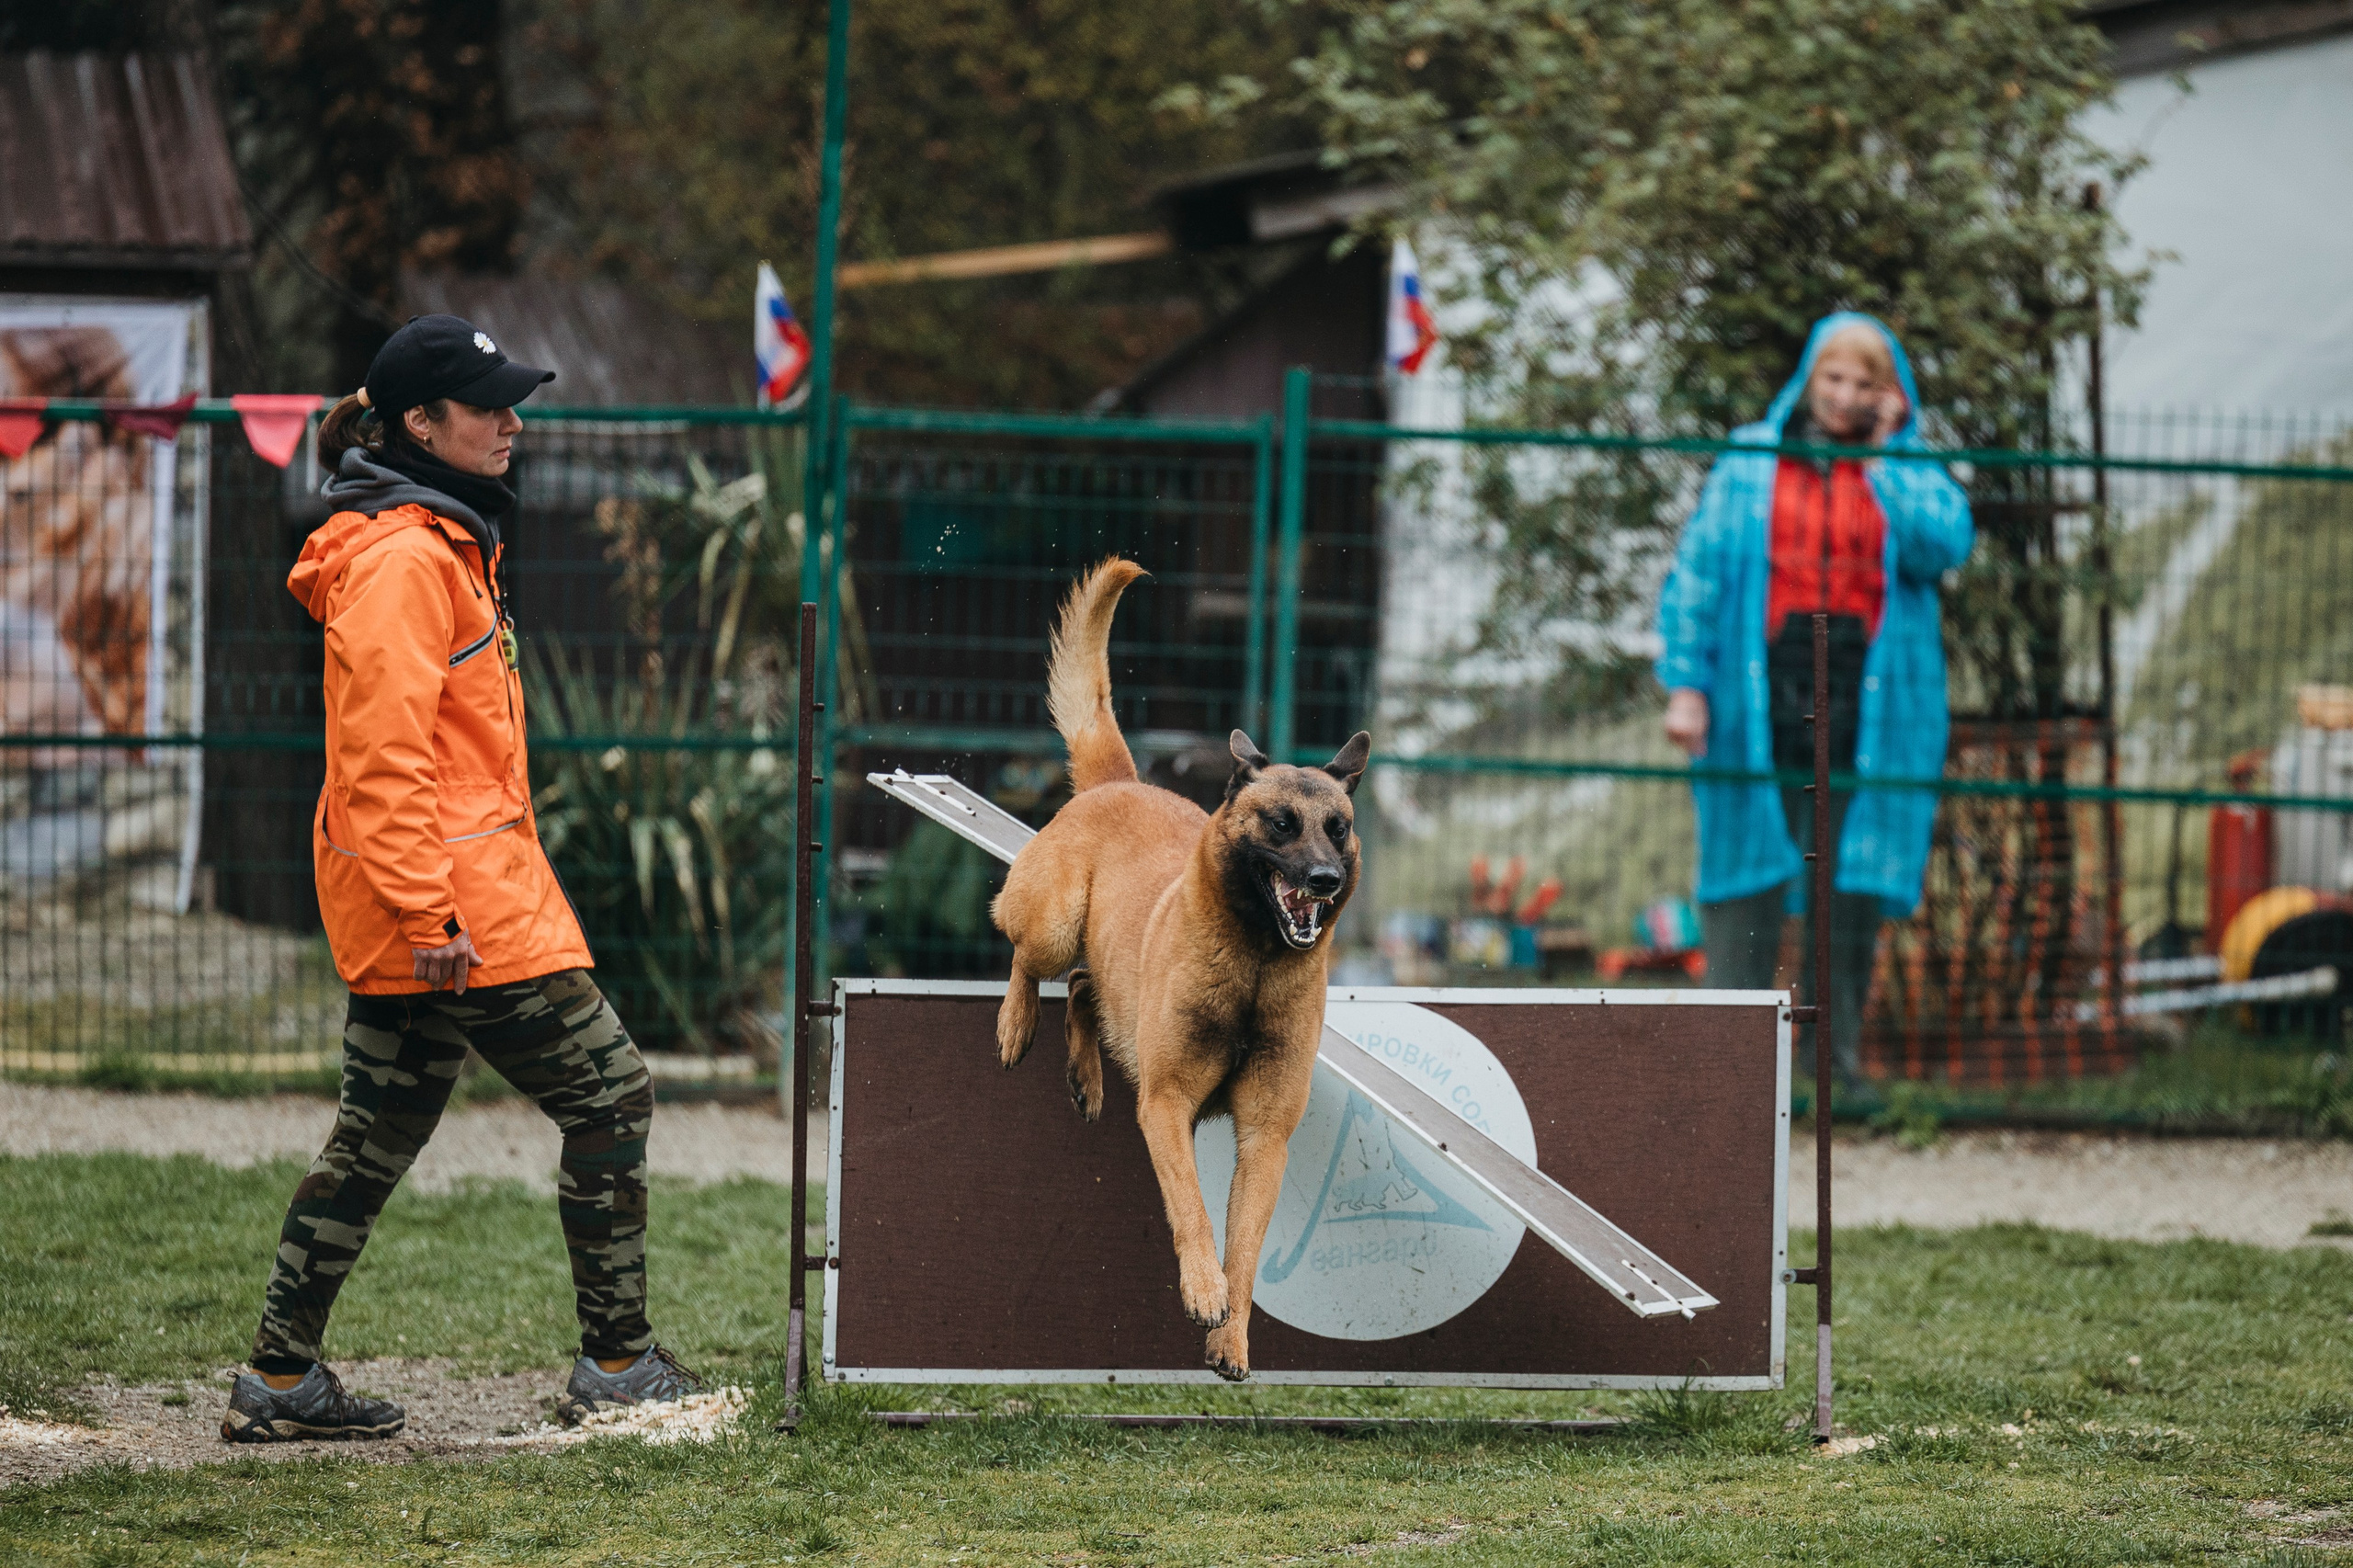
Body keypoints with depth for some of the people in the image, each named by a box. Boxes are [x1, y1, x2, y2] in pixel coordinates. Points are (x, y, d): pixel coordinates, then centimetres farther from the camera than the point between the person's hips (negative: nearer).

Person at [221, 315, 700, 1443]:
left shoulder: (442, 543, 18)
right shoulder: (403, 557, -15)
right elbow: (383, 749, -22)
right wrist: (428, 911, -25)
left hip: (424, 900, 10)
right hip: (454, 892, -10)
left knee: (379, 1135, 12)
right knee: (609, 1092, -4)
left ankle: (282, 1381, 14)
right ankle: (616, 1365, 2)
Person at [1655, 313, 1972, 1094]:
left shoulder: (1910, 474, 12)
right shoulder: (1748, 462, 9)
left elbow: (1943, 545, -9)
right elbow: (1697, 572, 7)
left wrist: (1881, 457, -3)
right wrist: (1685, 683, -2)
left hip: (1868, 706, 1)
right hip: (1760, 706, -1)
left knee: (1852, 885, 0)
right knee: (1748, 878, -3)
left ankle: (1836, 1054, 7)